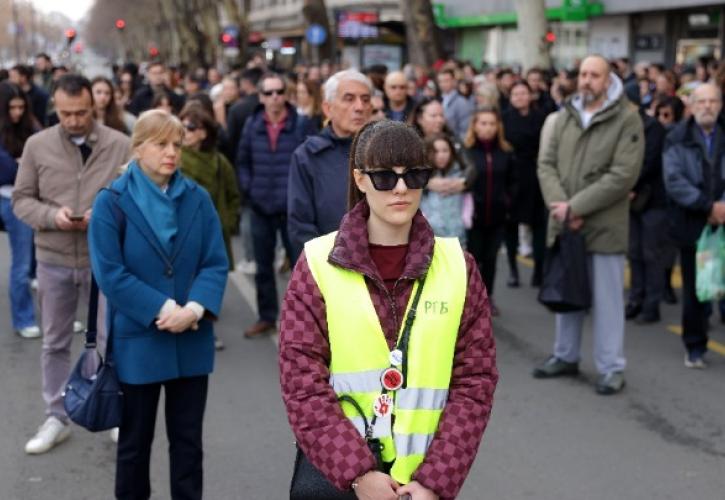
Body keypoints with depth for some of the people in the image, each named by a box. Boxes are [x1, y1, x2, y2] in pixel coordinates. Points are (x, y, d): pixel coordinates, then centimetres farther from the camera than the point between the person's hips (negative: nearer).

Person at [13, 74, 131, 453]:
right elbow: (21, 200, 3)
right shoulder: (37, 145, -1)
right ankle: (56, 418, 27)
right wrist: (51, 215, -16)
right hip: (53, 260, 2)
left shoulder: (120, 145, -7)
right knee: (55, 344, 13)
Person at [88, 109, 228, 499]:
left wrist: (195, 309, -19)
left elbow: (216, 263, -1)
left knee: (188, 438, 12)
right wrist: (162, 309, -19)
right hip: (138, 340, -3)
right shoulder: (111, 202, -7)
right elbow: (109, 272, -13)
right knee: (135, 441, 11)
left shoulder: (197, 199, 2)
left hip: (192, 340, 3)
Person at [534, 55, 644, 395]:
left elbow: (623, 175, -16)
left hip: (604, 225, -5)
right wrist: (559, 206, -13)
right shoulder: (564, 115, 8)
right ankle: (565, 356, 30)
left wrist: (575, 206, -18)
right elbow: (546, 163, 4)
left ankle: (611, 368, 11)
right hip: (564, 222, 5)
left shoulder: (627, 118, -8)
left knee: (606, 297, 2)